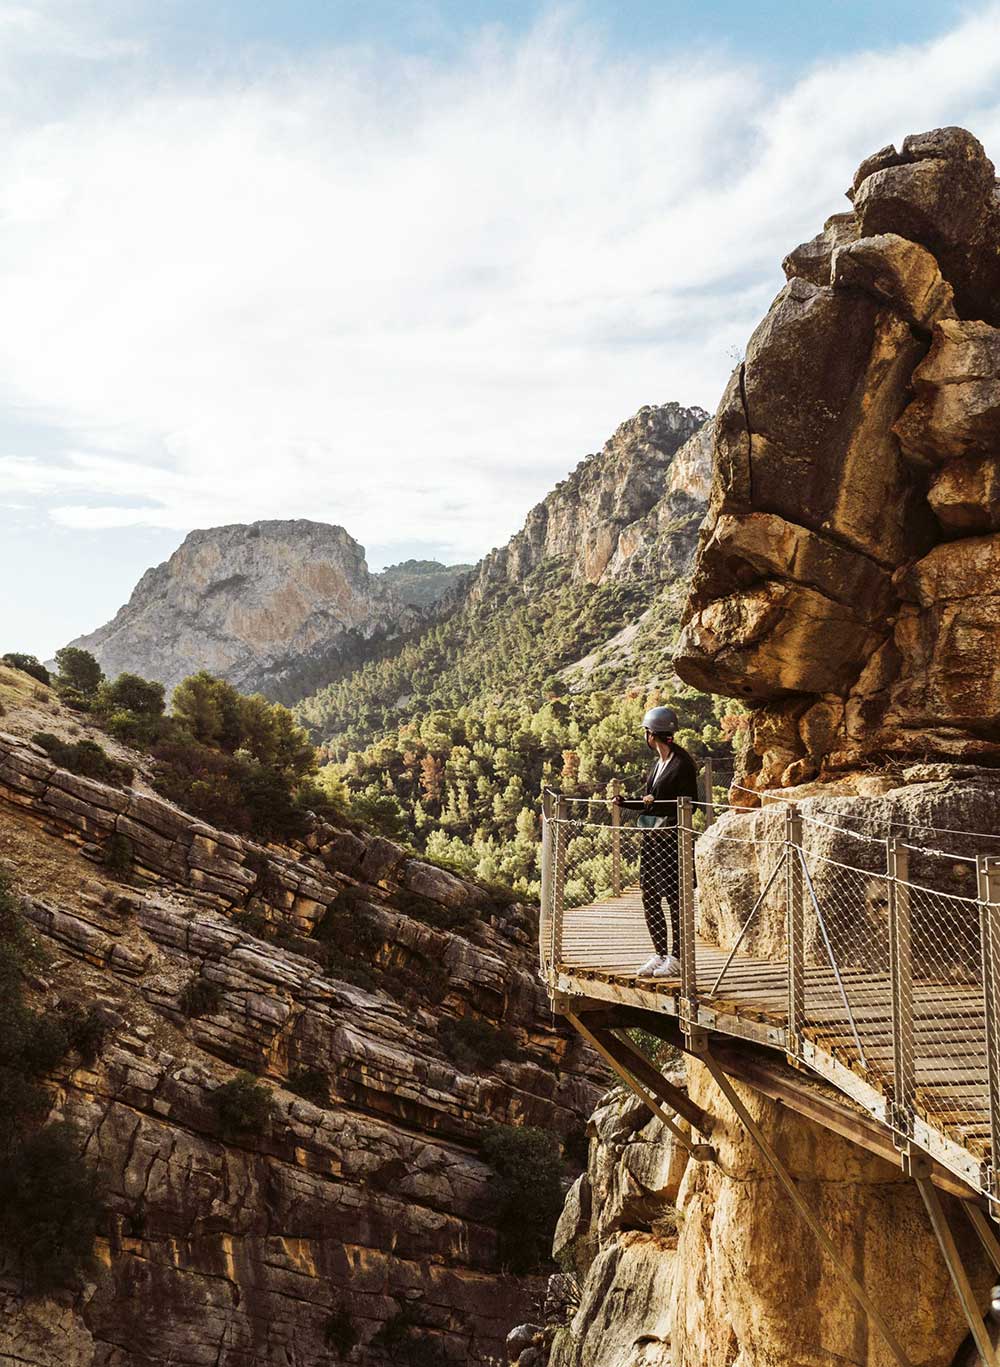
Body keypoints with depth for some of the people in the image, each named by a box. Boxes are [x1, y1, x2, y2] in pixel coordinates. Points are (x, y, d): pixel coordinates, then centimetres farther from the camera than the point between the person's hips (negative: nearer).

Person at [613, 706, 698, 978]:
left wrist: (657, 801, -19)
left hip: (672, 838, -9)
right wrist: (625, 802, 9)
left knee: (673, 897, -3)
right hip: (651, 837, 9)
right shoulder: (657, 763, 15)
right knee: (650, 897, 10)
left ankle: (676, 957, 4)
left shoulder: (682, 763, -10)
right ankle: (660, 954, 18)